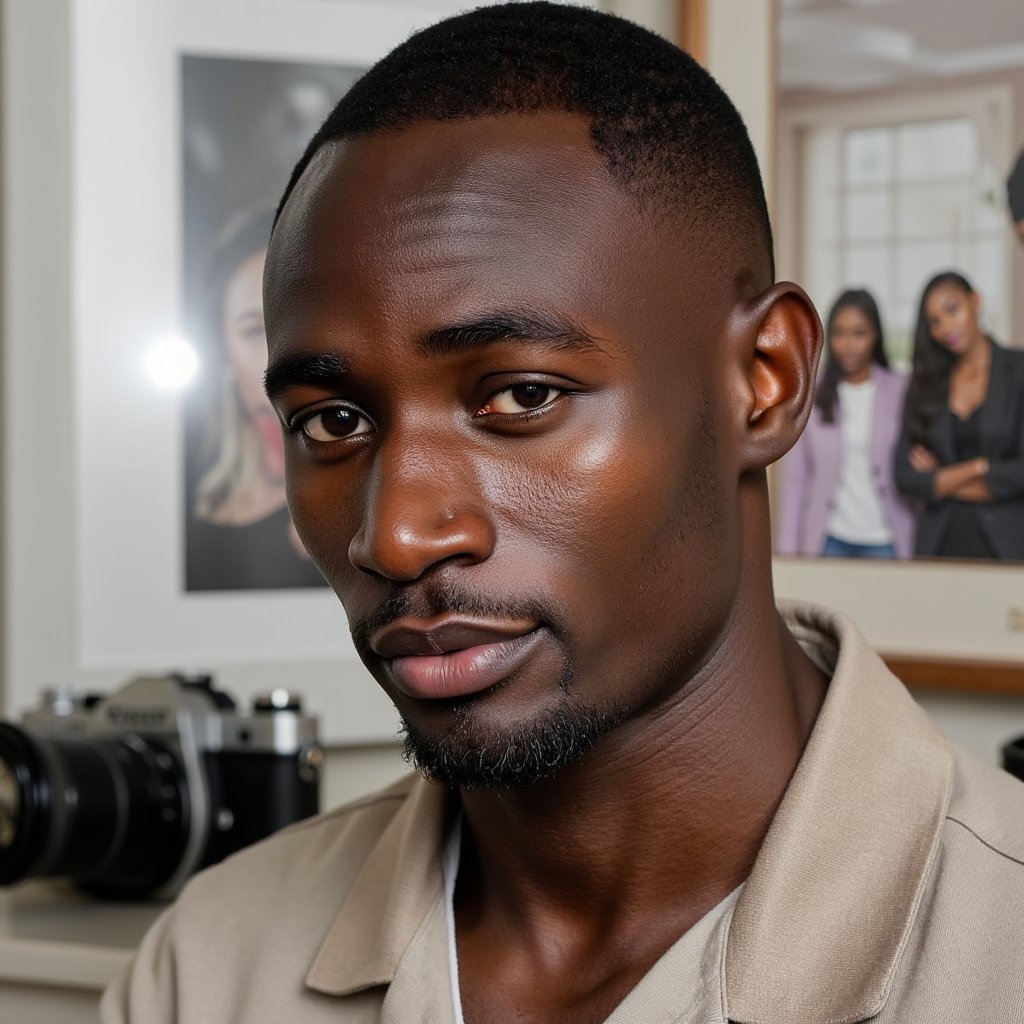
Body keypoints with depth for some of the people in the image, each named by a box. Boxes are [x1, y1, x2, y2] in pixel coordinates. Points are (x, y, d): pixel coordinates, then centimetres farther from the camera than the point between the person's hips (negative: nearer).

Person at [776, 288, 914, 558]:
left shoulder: (901, 393, 2)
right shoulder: (811, 398, 6)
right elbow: (795, 481, 5)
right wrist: (788, 550, 0)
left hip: (885, 542, -1)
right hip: (831, 542, 1)